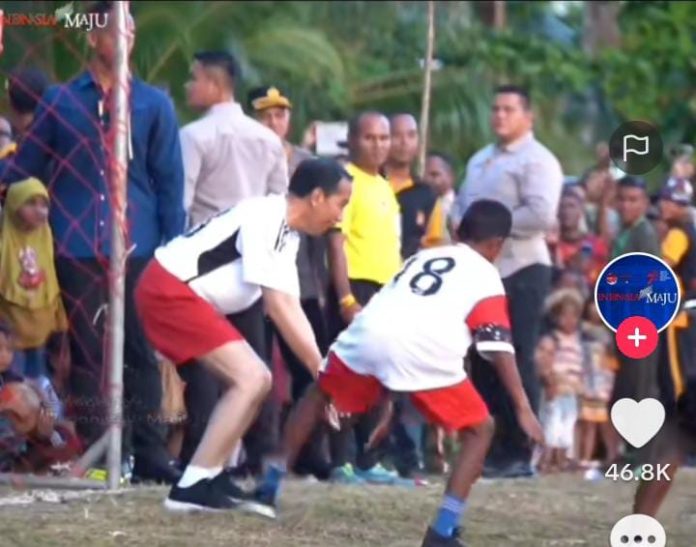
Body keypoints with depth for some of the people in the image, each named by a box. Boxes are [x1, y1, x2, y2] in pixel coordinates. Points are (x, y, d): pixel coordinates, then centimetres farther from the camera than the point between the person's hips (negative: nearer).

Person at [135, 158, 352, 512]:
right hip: (168, 289, -11)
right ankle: (191, 488, -16)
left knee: (257, 379, 11)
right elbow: (278, 308, -20)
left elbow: (291, 309, 13)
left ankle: (211, 478, 14)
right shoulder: (266, 220, -18)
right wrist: (322, 370, -17)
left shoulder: (286, 235, 13)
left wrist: (322, 367, 5)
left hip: (189, 296, 11)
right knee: (250, 378, -15)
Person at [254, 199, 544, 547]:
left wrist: (388, 398, 51)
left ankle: (270, 487, 30)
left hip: (369, 331, 5)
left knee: (318, 395, 31)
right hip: (422, 349, -5)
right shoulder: (485, 275, 20)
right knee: (480, 429, 12)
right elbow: (499, 348, 8)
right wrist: (523, 408, 7)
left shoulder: (422, 257, 36)